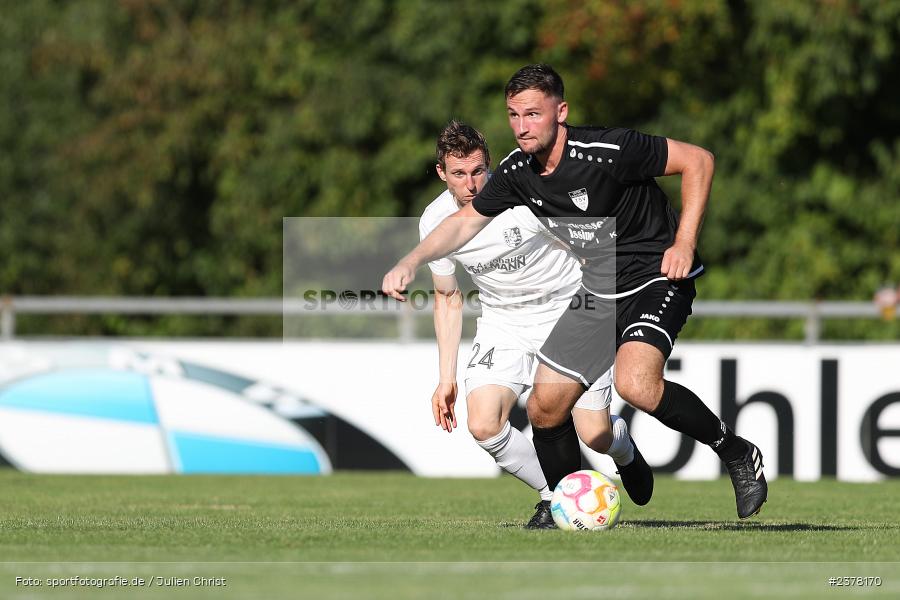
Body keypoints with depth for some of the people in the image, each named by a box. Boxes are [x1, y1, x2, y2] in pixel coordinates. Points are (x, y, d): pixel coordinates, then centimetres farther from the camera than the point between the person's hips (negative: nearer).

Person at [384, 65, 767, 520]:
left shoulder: (608, 151, -24)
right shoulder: (517, 172, -3)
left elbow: (698, 160, -16)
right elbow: (466, 221, 12)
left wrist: (684, 243, -20)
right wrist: (409, 263, -2)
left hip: (656, 278, -7)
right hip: (599, 291, 7)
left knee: (635, 385, -33)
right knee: (544, 409, 0)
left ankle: (737, 454, -14)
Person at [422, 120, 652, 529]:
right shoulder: (435, 223, -9)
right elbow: (447, 299, 6)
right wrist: (447, 379, 3)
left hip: (569, 310, -3)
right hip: (504, 323, 3)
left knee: (595, 437, -8)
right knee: (483, 426, -20)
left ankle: (624, 450, 31)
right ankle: (554, 495, 4)